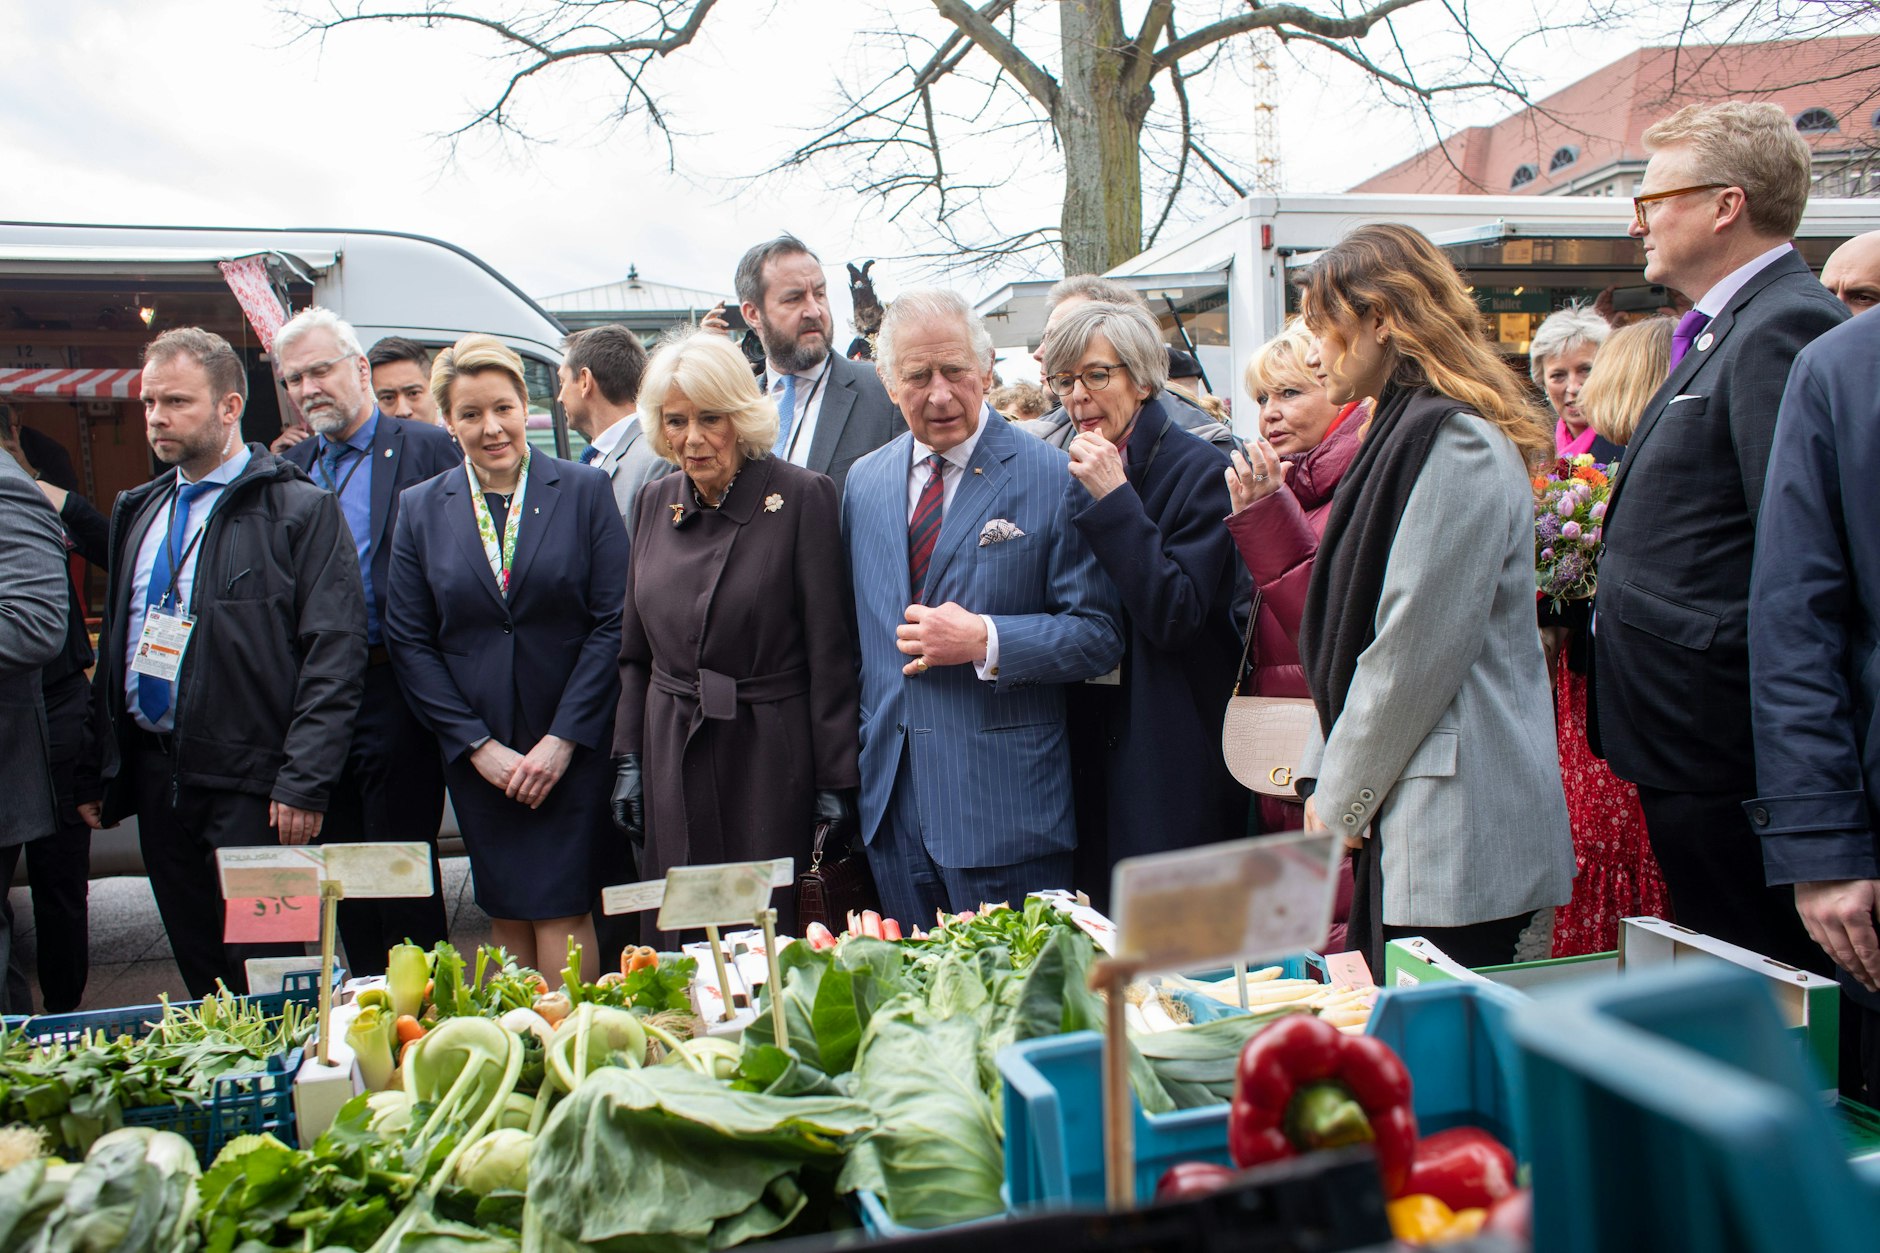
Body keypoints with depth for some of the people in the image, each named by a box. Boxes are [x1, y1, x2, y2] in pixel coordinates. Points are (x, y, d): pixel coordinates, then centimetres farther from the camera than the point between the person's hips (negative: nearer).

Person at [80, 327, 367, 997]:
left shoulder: (301, 509, -6)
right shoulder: (139, 512, 16)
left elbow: (333, 657, -12)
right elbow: (115, 644, 20)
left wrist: (304, 783, -18)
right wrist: (97, 771, 14)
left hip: (249, 785, -6)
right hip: (154, 776, 7)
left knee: (262, 980, -2)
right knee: (198, 973, 14)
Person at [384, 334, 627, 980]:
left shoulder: (585, 490, -1)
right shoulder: (421, 508, 5)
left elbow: (614, 621, -6)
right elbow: (409, 642, 2)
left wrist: (563, 739, -11)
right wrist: (479, 745, -6)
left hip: (573, 746, -2)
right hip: (476, 752, 2)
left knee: (561, 914, -4)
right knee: (507, 916, 9)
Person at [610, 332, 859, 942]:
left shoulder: (801, 496, -8)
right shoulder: (657, 501, 8)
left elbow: (829, 652, -9)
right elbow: (636, 648, 14)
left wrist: (836, 780, -9)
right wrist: (628, 757, 9)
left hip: (770, 758, -4)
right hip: (673, 758, 5)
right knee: (681, 942, 10)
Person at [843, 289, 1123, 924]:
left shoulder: (1053, 479, -7)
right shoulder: (864, 481, 10)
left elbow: (1100, 635, -9)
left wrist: (985, 640, -20)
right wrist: (864, 739, 9)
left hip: (1004, 806, -5)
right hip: (891, 801, 5)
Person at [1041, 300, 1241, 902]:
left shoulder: (1199, 469, -10)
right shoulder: (1073, 477, 9)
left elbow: (1177, 615, -20)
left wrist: (1114, 496, -21)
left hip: (1172, 755, -6)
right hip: (1093, 743, 6)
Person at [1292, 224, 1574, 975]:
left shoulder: (1455, 443, -13)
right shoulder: (1411, 433, 17)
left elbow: (1417, 650, -17)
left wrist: (1341, 800, -7)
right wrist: (1328, 778, 12)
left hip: (1456, 835, -9)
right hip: (1409, 822, 9)